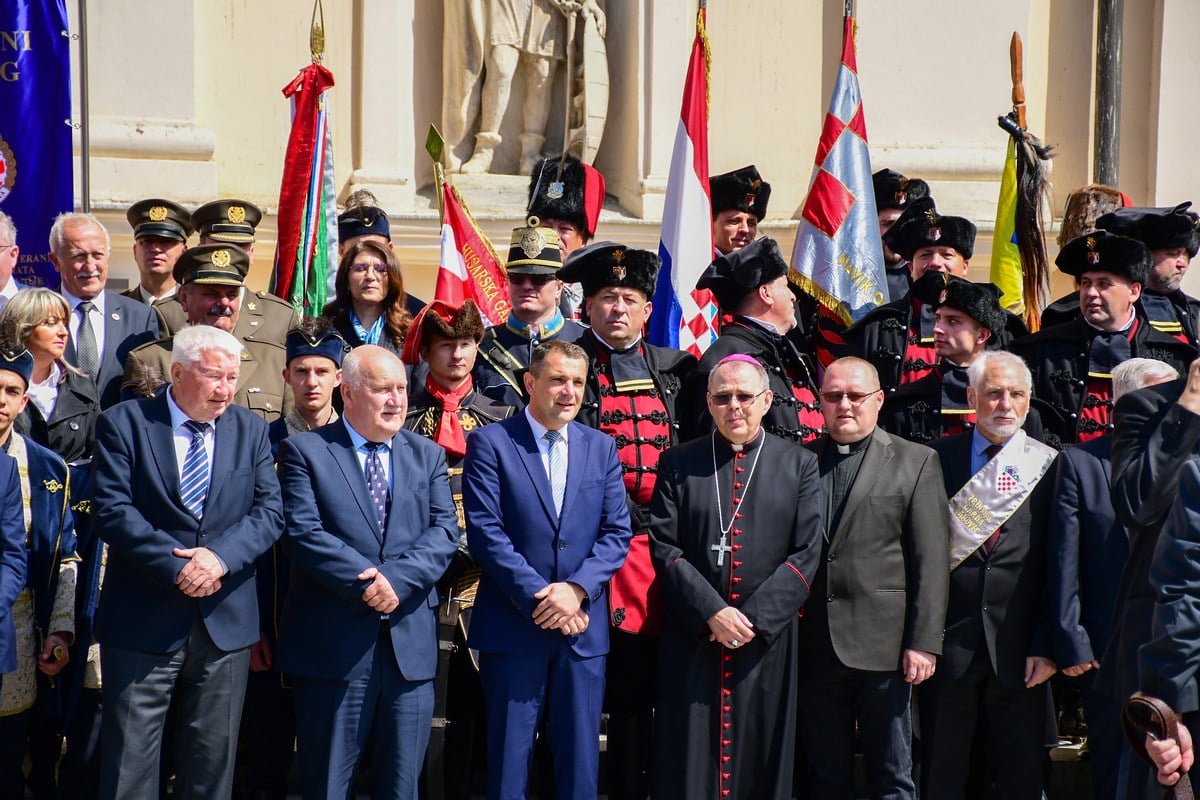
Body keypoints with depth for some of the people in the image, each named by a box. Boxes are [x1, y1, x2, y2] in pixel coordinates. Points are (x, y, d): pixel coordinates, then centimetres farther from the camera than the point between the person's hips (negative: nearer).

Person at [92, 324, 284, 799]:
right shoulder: (123, 424, -1)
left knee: (213, 758, 10)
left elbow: (270, 511, 1)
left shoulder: (251, 431, 9)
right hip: (143, 619, -3)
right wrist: (178, 566, -18)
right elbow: (112, 510, -11)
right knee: (130, 759, 3)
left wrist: (221, 556, -17)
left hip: (226, 622, 3)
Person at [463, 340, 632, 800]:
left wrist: (577, 589, -12)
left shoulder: (601, 448, 11)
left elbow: (618, 532, 4)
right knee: (509, 757, 4)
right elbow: (485, 532, -10)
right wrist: (539, 599, -15)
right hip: (513, 626, -3)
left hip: (584, 628, 3)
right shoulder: (490, 443, -2)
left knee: (580, 757, 8)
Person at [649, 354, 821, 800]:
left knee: (759, 760, 5)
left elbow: (806, 554, -1)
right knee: (691, 763, 3)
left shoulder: (799, 466, 6)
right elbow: (663, 547, -1)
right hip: (692, 638, 0)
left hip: (767, 640, 0)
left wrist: (754, 617, -11)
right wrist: (712, 612, -12)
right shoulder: (678, 463, 5)